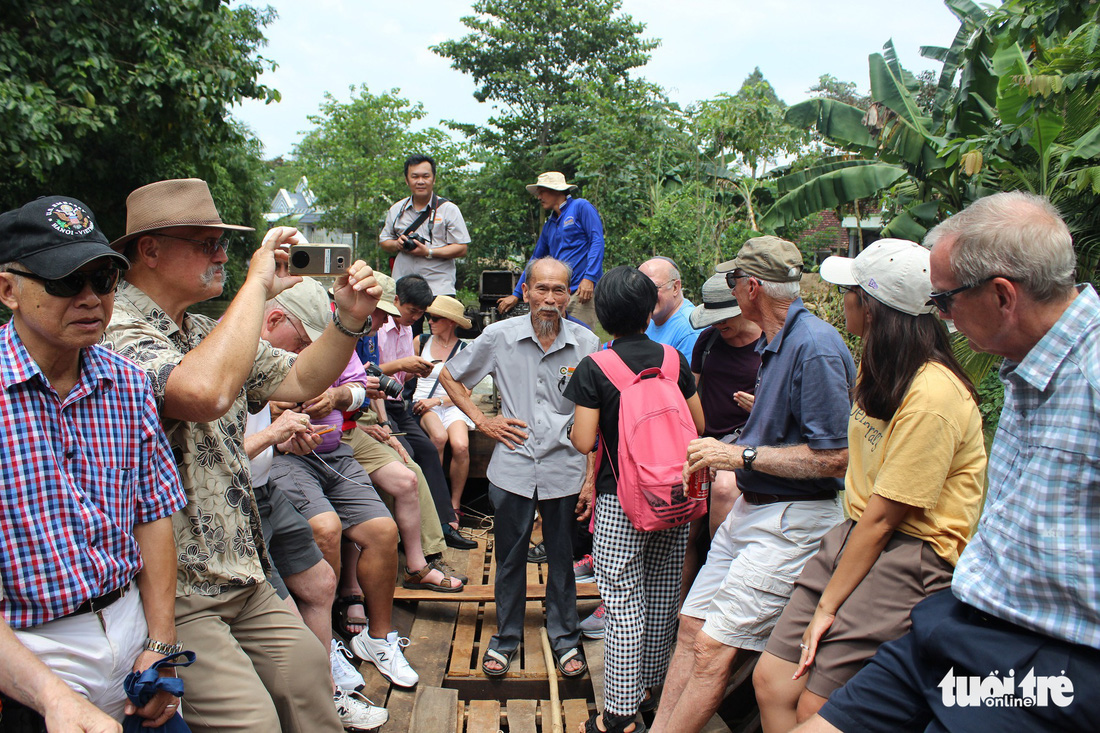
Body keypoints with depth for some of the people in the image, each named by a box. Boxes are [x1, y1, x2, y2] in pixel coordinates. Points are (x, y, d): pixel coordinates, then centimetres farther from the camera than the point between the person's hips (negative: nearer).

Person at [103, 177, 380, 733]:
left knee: (307, 668, 12)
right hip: (171, 592, -9)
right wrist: (258, 285, -27)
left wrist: (349, 320, -4)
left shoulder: (208, 333, 11)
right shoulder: (116, 333, -20)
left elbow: (299, 381, 14)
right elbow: (205, 392, -39)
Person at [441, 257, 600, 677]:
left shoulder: (586, 344, -4)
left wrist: (592, 477, -2)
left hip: (565, 467, 0)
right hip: (512, 467, 1)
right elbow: (449, 376, 11)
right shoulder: (500, 336, -3)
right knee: (510, 556, 12)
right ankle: (506, 637, 31)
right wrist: (482, 421, 2)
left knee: (562, 557, 12)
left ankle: (565, 637, 32)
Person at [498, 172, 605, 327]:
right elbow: (535, 261, 28)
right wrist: (516, 295, 26)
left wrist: (589, 278, -18)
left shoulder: (581, 207, 3)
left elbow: (597, 241, -7)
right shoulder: (549, 225, 24)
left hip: (582, 290, -7)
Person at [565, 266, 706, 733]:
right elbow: (698, 425, 6)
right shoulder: (673, 360, 0)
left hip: (621, 500, -4)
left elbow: (583, 442, -14)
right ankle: (651, 682, 34)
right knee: (662, 594, 17)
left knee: (624, 603, 2)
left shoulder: (593, 369, -11)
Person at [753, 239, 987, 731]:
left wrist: (828, 606, -11)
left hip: (913, 556, -8)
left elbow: (882, 518, -17)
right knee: (771, 680, -1)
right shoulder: (880, 366, 9)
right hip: (857, 535, 8)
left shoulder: (932, 397, -20)